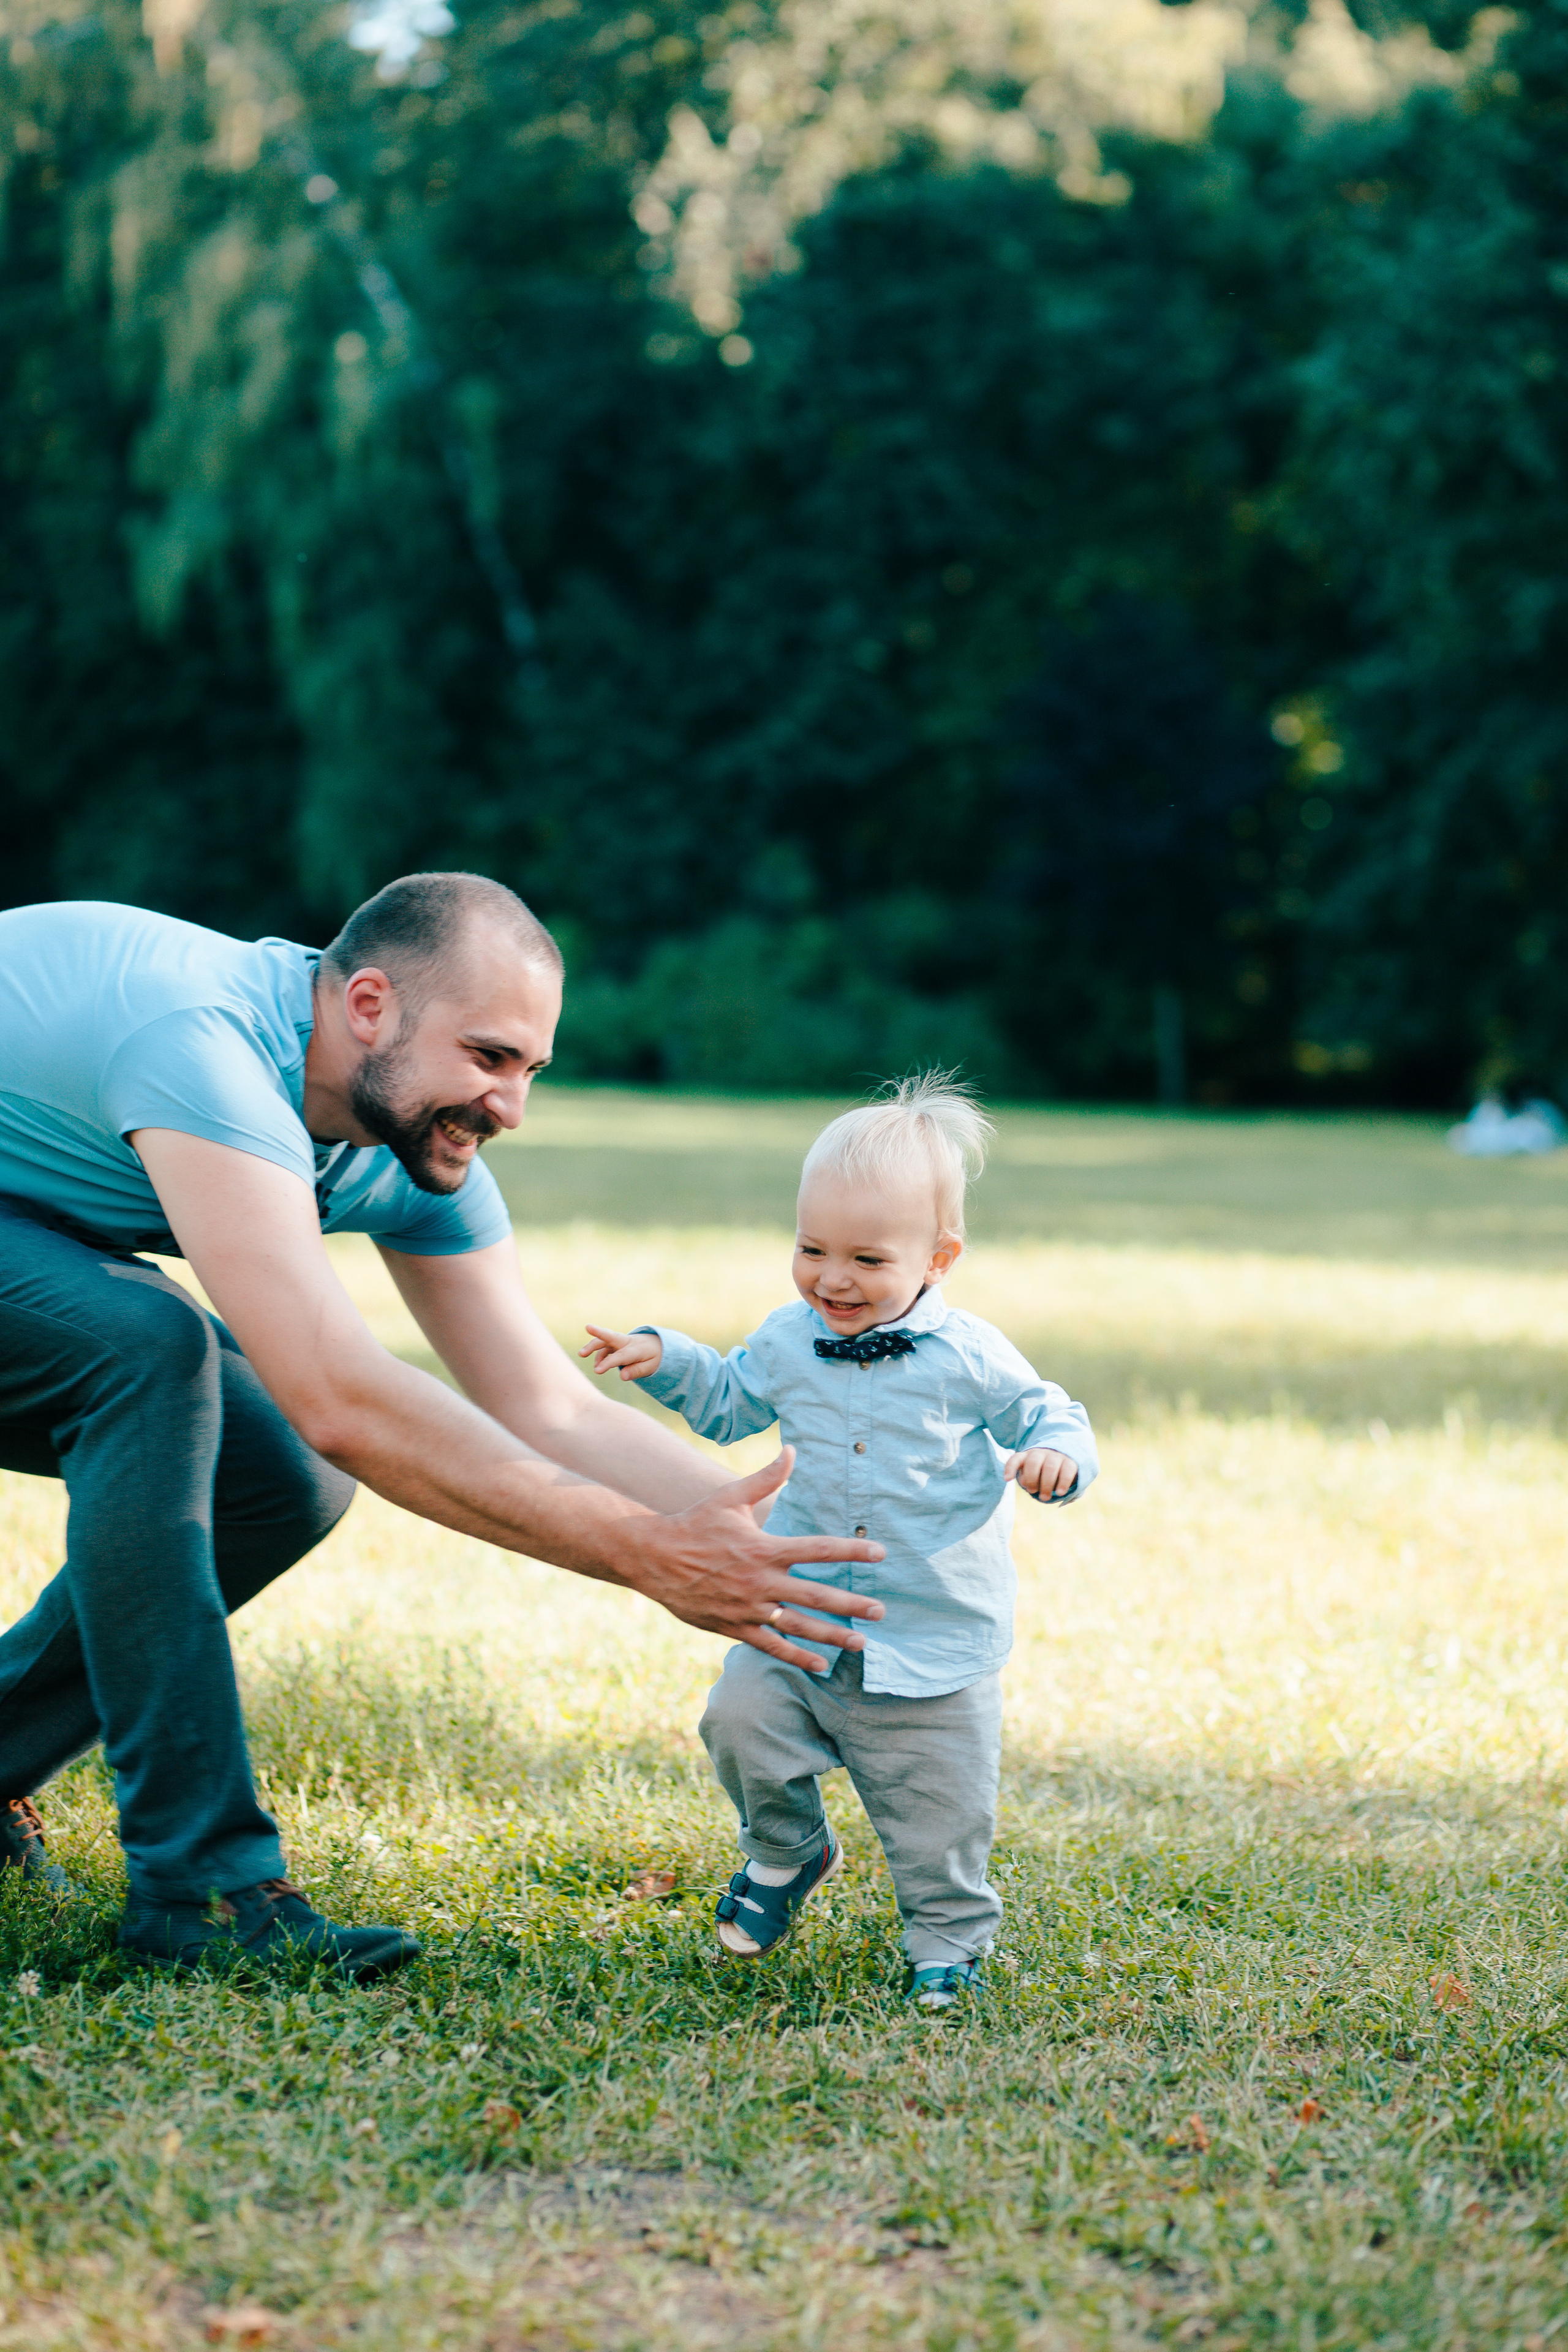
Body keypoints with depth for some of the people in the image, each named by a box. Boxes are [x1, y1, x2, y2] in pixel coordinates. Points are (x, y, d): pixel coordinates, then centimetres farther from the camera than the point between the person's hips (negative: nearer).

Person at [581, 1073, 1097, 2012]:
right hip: (803, 1621, 3)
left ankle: (949, 1941, 27)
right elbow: (730, 1403, 20)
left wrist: (1057, 1453, -22)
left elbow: (1047, 1412, 0)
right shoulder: (789, 1341, 1)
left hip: (936, 1643, -3)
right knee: (743, 1720, -14)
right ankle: (787, 1854, 15)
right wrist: (665, 1360, 6)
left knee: (940, 1813, 3)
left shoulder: (970, 1356, -10)